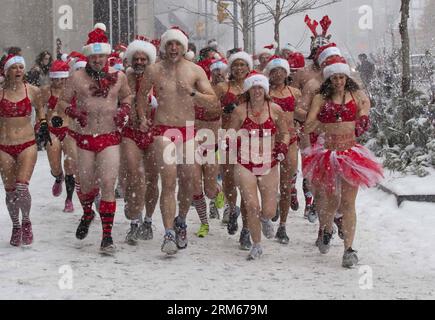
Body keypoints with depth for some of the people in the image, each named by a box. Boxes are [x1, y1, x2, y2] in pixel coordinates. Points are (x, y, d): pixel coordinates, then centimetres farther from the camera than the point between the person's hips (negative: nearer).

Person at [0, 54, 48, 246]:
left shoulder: (32, 91, 0)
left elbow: (39, 108, 21)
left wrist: (43, 123, 8)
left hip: (27, 145, -1)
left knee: (22, 188, -17)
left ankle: (26, 222, 9)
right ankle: (16, 226, 29)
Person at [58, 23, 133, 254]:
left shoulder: (118, 77, 3)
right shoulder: (77, 77, 0)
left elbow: (127, 97, 20)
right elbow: (63, 101, 10)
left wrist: (124, 111, 0)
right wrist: (74, 112, -10)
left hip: (110, 138, -1)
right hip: (85, 138, 1)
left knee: (108, 185, -12)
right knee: (86, 186, 10)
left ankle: (107, 236, -8)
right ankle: (87, 214, 45)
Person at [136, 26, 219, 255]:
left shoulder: (195, 71, 3)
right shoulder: (153, 71, 3)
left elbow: (213, 103, -1)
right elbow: (142, 94, 22)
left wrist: (192, 92, -16)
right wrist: (142, 118, 10)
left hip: (188, 130, 2)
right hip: (163, 130, -2)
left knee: (186, 181, 9)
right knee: (168, 182, -14)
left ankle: (181, 222, 33)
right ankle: (169, 234, -16)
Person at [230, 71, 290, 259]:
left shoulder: (275, 110, 1)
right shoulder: (240, 111, -2)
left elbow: (285, 133, 13)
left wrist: (283, 147, -5)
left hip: (269, 165, 1)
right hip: (245, 165, -1)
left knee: (269, 210, 1)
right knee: (252, 206, -9)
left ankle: (265, 220, 41)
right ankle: (256, 246, 11)